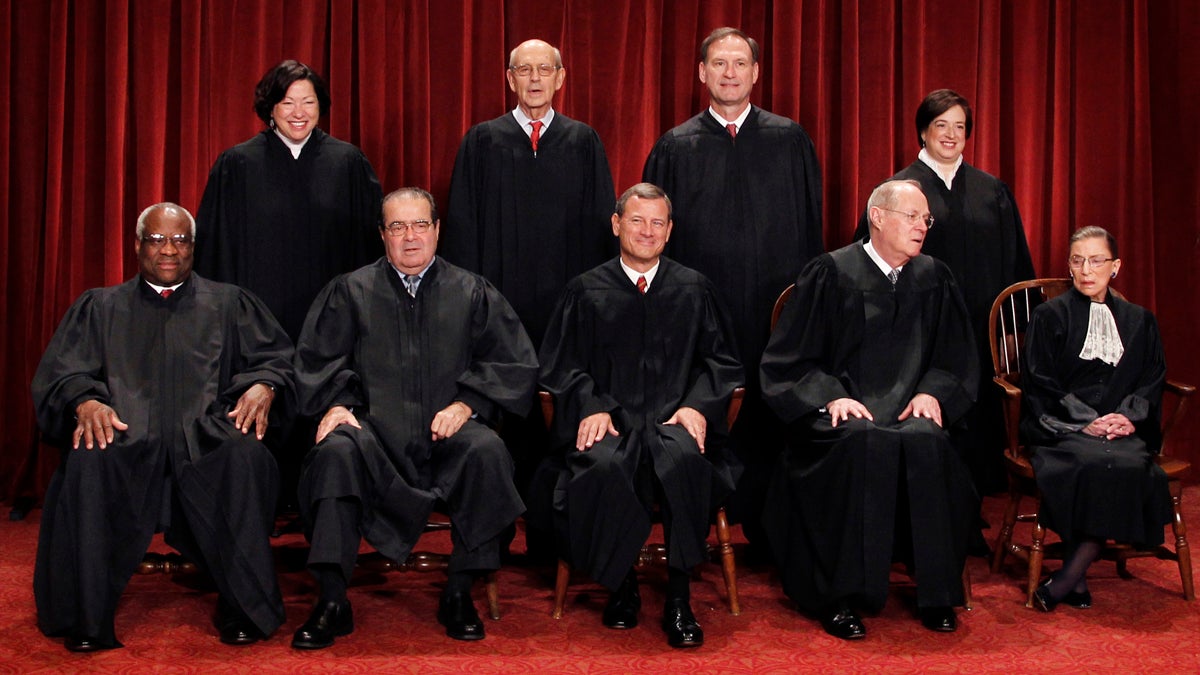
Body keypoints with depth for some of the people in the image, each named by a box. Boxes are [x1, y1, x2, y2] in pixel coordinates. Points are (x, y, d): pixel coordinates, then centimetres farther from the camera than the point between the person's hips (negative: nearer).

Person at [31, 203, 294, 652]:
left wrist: (264, 385, -10)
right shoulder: (100, 307, 25)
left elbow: (275, 356, 14)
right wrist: (85, 401, -11)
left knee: (247, 456, -35)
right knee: (87, 462, -35)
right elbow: (60, 372, 13)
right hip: (126, 434, 1)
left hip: (206, 434, 0)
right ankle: (86, 619, -23)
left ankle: (246, 611, -24)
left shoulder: (228, 303, 25)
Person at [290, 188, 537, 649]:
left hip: (447, 430, 0)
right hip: (374, 427, 0)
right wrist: (335, 403, -7)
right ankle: (332, 602, -25)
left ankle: (459, 594, -18)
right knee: (336, 451, -33)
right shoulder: (350, 291, 16)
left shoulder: (472, 293, 15)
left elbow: (515, 364, 8)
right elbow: (317, 358, 12)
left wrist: (466, 404, -6)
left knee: (487, 451, -32)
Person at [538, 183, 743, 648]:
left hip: (674, 420, 1)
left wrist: (697, 404, -6)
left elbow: (721, 360, 13)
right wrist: (591, 407, -9)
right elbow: (561, 364, 10)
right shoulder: (586, 291, 15)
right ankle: (621, 586, -11)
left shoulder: (694, 289, 17)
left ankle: (678, 597, -21)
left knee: (685, 458, -36)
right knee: (604, 465, -36)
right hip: (612, 423, 0)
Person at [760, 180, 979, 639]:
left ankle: (936, 594, -19)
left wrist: (932, 393, -2)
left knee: (926, 443, -32)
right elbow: (790, 360, 0)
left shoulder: (934, 279, 14)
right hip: (842, 411, -3)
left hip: (907, 410, 3)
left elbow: (956, 359, 18)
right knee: (866, 443, -36)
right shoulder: (831, 273, 1)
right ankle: (841, 596, -28)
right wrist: (830, 396, -16)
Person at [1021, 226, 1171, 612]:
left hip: (1123, 430, 3)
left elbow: (1152, 381, 12)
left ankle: (1068, 577, -26)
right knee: (1094, 465, -35)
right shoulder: (1050, 317, 8)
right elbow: (1039, 383, -1)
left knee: (1131, 466, -33)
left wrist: (1130, 417, -9)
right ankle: (1079, 579, -26)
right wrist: (1085, 422, -13)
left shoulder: (1138, 321, 20)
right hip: (1061, 431, -2)